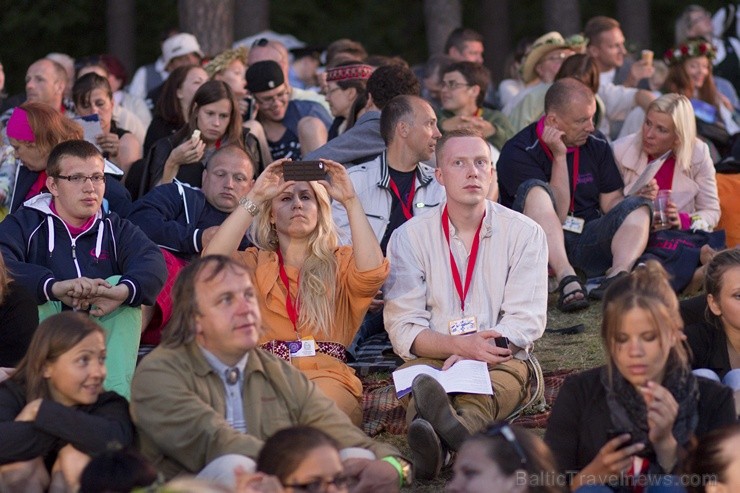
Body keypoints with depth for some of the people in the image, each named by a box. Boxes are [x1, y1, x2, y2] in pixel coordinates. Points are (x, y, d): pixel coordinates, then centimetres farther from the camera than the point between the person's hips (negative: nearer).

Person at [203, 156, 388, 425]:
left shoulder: (340, 262, 22)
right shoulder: (255, 263, 23)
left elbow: (372, 271, -3)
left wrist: (351, 201, -3)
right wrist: (254, 198, -1)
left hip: (327, 376, 0)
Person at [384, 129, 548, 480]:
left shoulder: (525, 234, 7)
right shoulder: (409, 237, 6)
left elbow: (526, 322, -1)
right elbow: (403, 330, -1)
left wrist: (483, 350, -20)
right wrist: (459, 345, -20)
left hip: (500, 361, 0)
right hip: (433, 358, 0)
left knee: (511, 373, -35)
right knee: (420, 376, -34)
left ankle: (454, 426, -70)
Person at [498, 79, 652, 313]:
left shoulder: (597, 144, 9)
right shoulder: (519, 152, -9)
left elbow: (612, 203, 10)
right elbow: (556, 214, -14)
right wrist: (559, 157, -18)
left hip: (586, 243, 5)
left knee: (637, 206, -15)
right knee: (536, 190, -29)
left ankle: (617, 276, -44)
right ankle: (567, 280, -47)